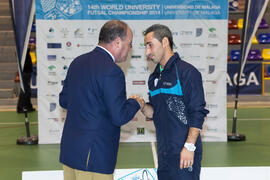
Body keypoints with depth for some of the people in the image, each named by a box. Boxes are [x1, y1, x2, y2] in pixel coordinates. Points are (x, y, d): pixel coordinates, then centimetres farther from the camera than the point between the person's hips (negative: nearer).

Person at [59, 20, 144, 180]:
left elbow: (64, 100, 18)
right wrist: (136, 103, 0)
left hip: (68, 150, 9)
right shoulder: (111, 72, -17)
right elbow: (119, 117, -18)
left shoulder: (78, 62, 9)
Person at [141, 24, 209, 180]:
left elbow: (198, 114, -13)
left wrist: (189, 147, -18)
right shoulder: (154, 77, 15)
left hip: (184, 154, -7)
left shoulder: (187, 72, -9)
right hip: (164, 153, 7)